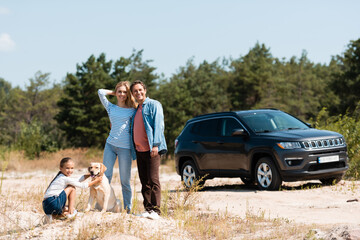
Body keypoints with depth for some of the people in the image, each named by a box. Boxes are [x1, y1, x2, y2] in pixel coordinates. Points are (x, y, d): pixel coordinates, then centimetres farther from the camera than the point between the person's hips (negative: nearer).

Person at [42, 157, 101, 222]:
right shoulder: (65, 179, -8)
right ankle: (71, 212, 1)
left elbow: (78, 181, 26)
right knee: (72, 188, 1)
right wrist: (95, 181, 11)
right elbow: (82, 185, 0)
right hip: (53, 204, -9)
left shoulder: (61, 177, 19)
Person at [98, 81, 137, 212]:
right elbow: (101, 92, 6)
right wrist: (113, 92, 15)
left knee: (125, 180, 1)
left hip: (125, 147, -2)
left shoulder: (132, 110, 7)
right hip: (110, 144, 2)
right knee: (106, 176, -4)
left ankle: (128, 209, 9)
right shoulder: (111, 107, 13)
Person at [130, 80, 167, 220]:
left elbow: (158, 125, -10)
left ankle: (155, 210, -10)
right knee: (144, 182, 7)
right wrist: (134, 149, 15)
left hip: (151, 150, -7)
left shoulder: (154, 105, -1)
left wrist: (155, 145, -19)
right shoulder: (135, 110, 20)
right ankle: (148, 208, 10)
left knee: (153, 180, -11)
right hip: (139, 150, 7)